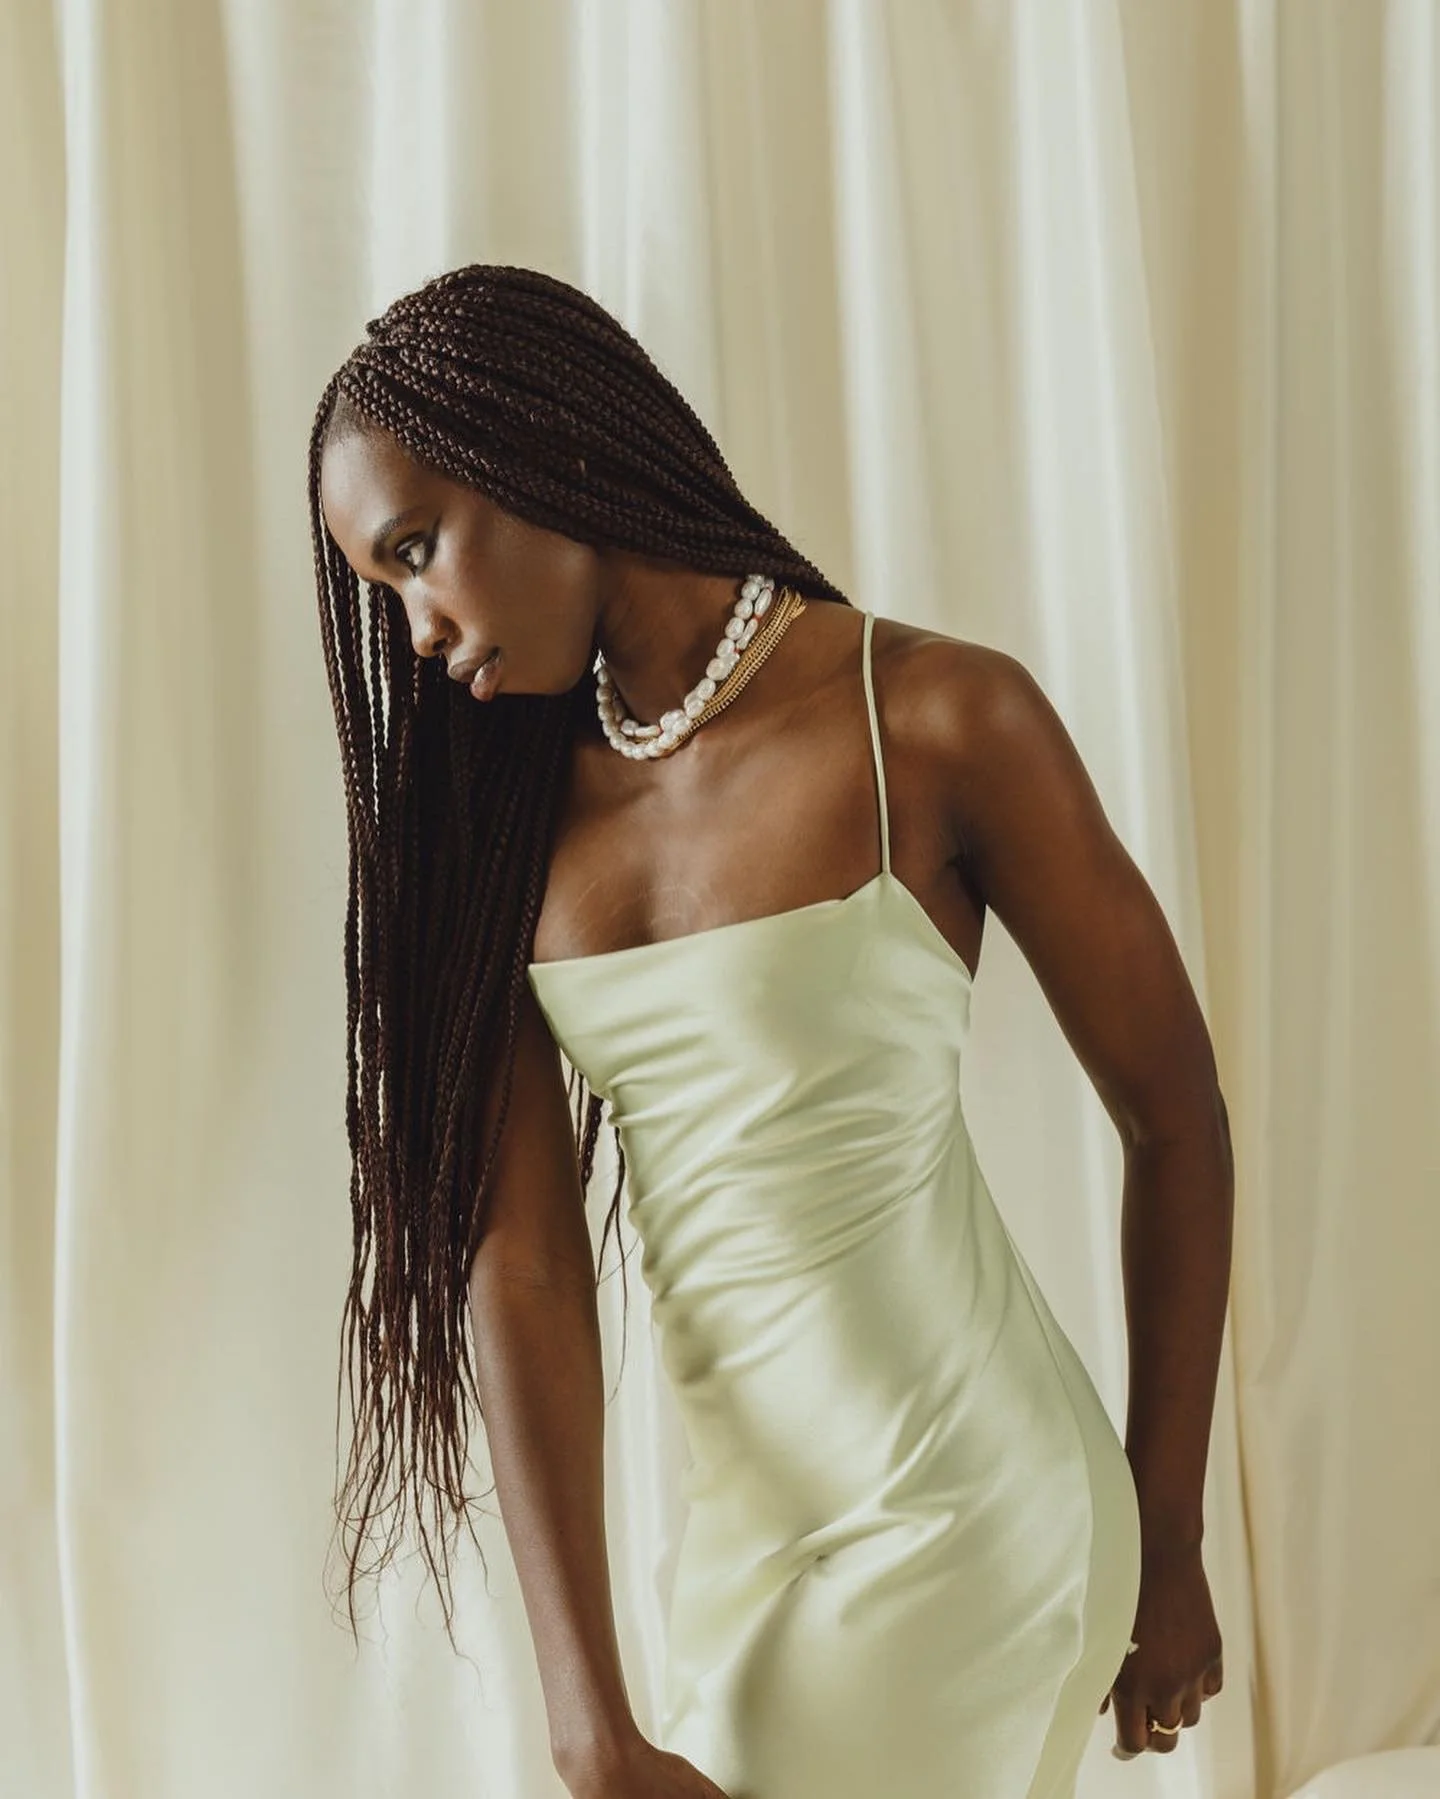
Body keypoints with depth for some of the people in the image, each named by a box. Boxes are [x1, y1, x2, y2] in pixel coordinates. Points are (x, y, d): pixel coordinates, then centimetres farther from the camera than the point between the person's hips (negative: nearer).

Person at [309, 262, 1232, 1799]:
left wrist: (1171, 1553, 3)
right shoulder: (521, 810, 1)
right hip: (741, 1520, 5)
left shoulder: (939, 722, -13)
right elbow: (518, 1258, -5)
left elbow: (1176, 1123, -5)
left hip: (967, 1517, -5)